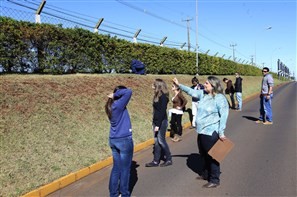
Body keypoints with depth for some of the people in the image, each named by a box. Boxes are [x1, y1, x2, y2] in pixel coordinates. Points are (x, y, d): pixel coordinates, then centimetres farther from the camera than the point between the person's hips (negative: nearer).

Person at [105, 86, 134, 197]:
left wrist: (113, 96, -2)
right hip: (124, 140, -8)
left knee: (116, 167, 16)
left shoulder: (111, 106, 6)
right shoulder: (119, 105, -19)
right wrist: (115, 95, -15)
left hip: (113, 140, 8)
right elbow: (128, 92, -25)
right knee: (125, 169, 6)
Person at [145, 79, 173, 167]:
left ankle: (169, 159, 15)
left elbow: (162, 111, -19)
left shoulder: (163, 96, -15)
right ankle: (156, 161, 16)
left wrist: (158, 125, -20)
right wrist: (155, 123, 11)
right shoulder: (157, 96, 11)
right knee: (156, 141, 10)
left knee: (161, 140, -1)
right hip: (156, 121, 8)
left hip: (161, 121, -8)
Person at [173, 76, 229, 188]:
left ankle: (214, 180, 16)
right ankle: (206, 174, 40)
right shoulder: (203, 94, 5)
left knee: (212, 156, 2)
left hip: (211, 132, -9)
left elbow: (224, 116, -18)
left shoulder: (220, 98, -17)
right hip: (201, 131, 9)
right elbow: (191, 91, 16)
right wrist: (179, 85, 10)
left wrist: (221, 133, -19)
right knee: (203, 154, 21)